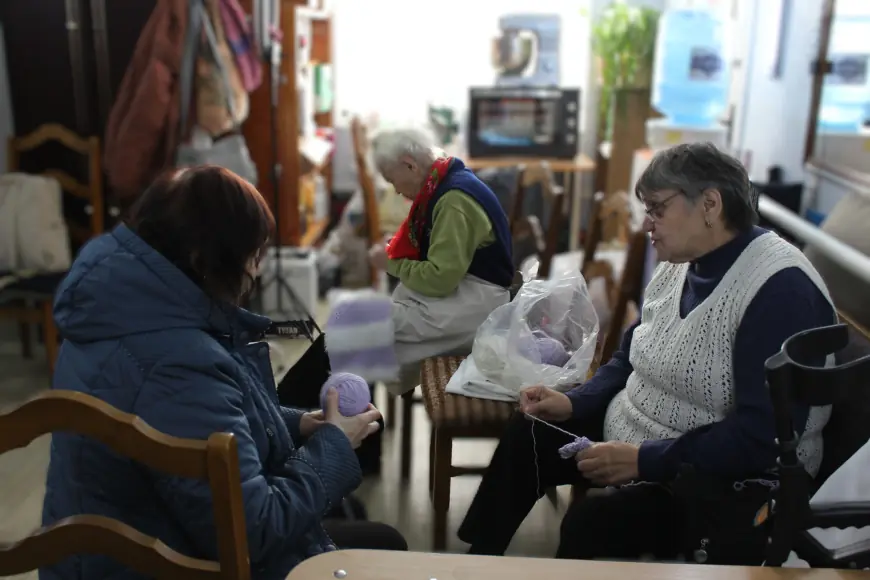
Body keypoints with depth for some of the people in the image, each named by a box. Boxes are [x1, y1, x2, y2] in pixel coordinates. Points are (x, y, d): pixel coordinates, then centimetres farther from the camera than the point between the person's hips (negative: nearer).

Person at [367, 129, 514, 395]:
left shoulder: (454, 200, -22)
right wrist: (393, 252, 0)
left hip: (477, 299, -10)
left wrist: (391, 264, -9)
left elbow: (439, 278, -24)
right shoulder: (442, 184, 8)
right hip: (458, 283, 10)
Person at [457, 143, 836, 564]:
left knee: (590, 525, -26)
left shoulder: (781, 289, -23)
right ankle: (479, 557, 18)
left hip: (722, 477, -8)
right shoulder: (679, 265, 4)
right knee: (527, 436, 1)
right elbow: (631, 358, 14)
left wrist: (645, 460, -28)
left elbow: (763, 436, -28)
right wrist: (574, 402, -3)